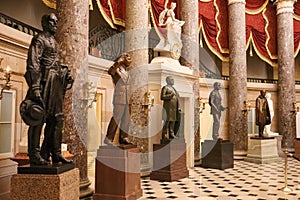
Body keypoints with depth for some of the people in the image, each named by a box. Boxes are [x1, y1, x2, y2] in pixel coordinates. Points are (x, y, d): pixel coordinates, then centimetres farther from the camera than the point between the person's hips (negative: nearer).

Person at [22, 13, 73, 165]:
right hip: (44, 82, -9)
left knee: (57, 118, 8)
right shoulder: (39, 40, -3)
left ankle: (54, 153, 15)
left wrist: (64, 73, 13)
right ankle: (34, 155, -1)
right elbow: (33, 64, -13)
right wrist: (35, 87, -22)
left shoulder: (54, 42, 24)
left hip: (56, 84, 9)